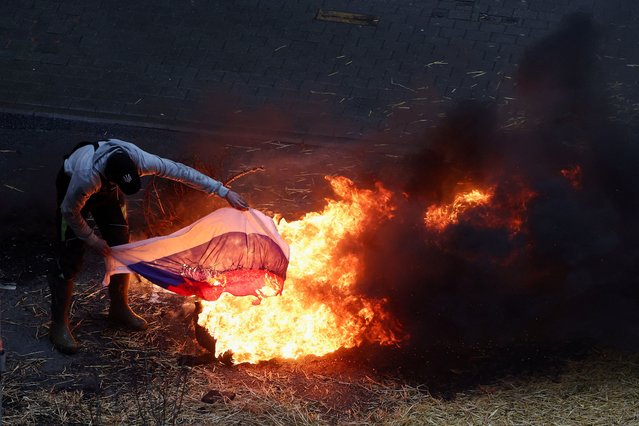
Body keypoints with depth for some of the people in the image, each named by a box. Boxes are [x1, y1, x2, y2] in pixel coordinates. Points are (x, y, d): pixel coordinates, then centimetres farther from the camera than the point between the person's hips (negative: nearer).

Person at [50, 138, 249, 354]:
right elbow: (69, 211, -27)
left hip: (106, 190, 5)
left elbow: (181, 172, -27)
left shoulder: (139, 159, -36)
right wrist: (92, 239, -16)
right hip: (72, 185, -5)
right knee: (71, 257, -11)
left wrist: (224, 191, -26)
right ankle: (59, 325, -2)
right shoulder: (86, 177, -46)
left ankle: (119, 310, 27)